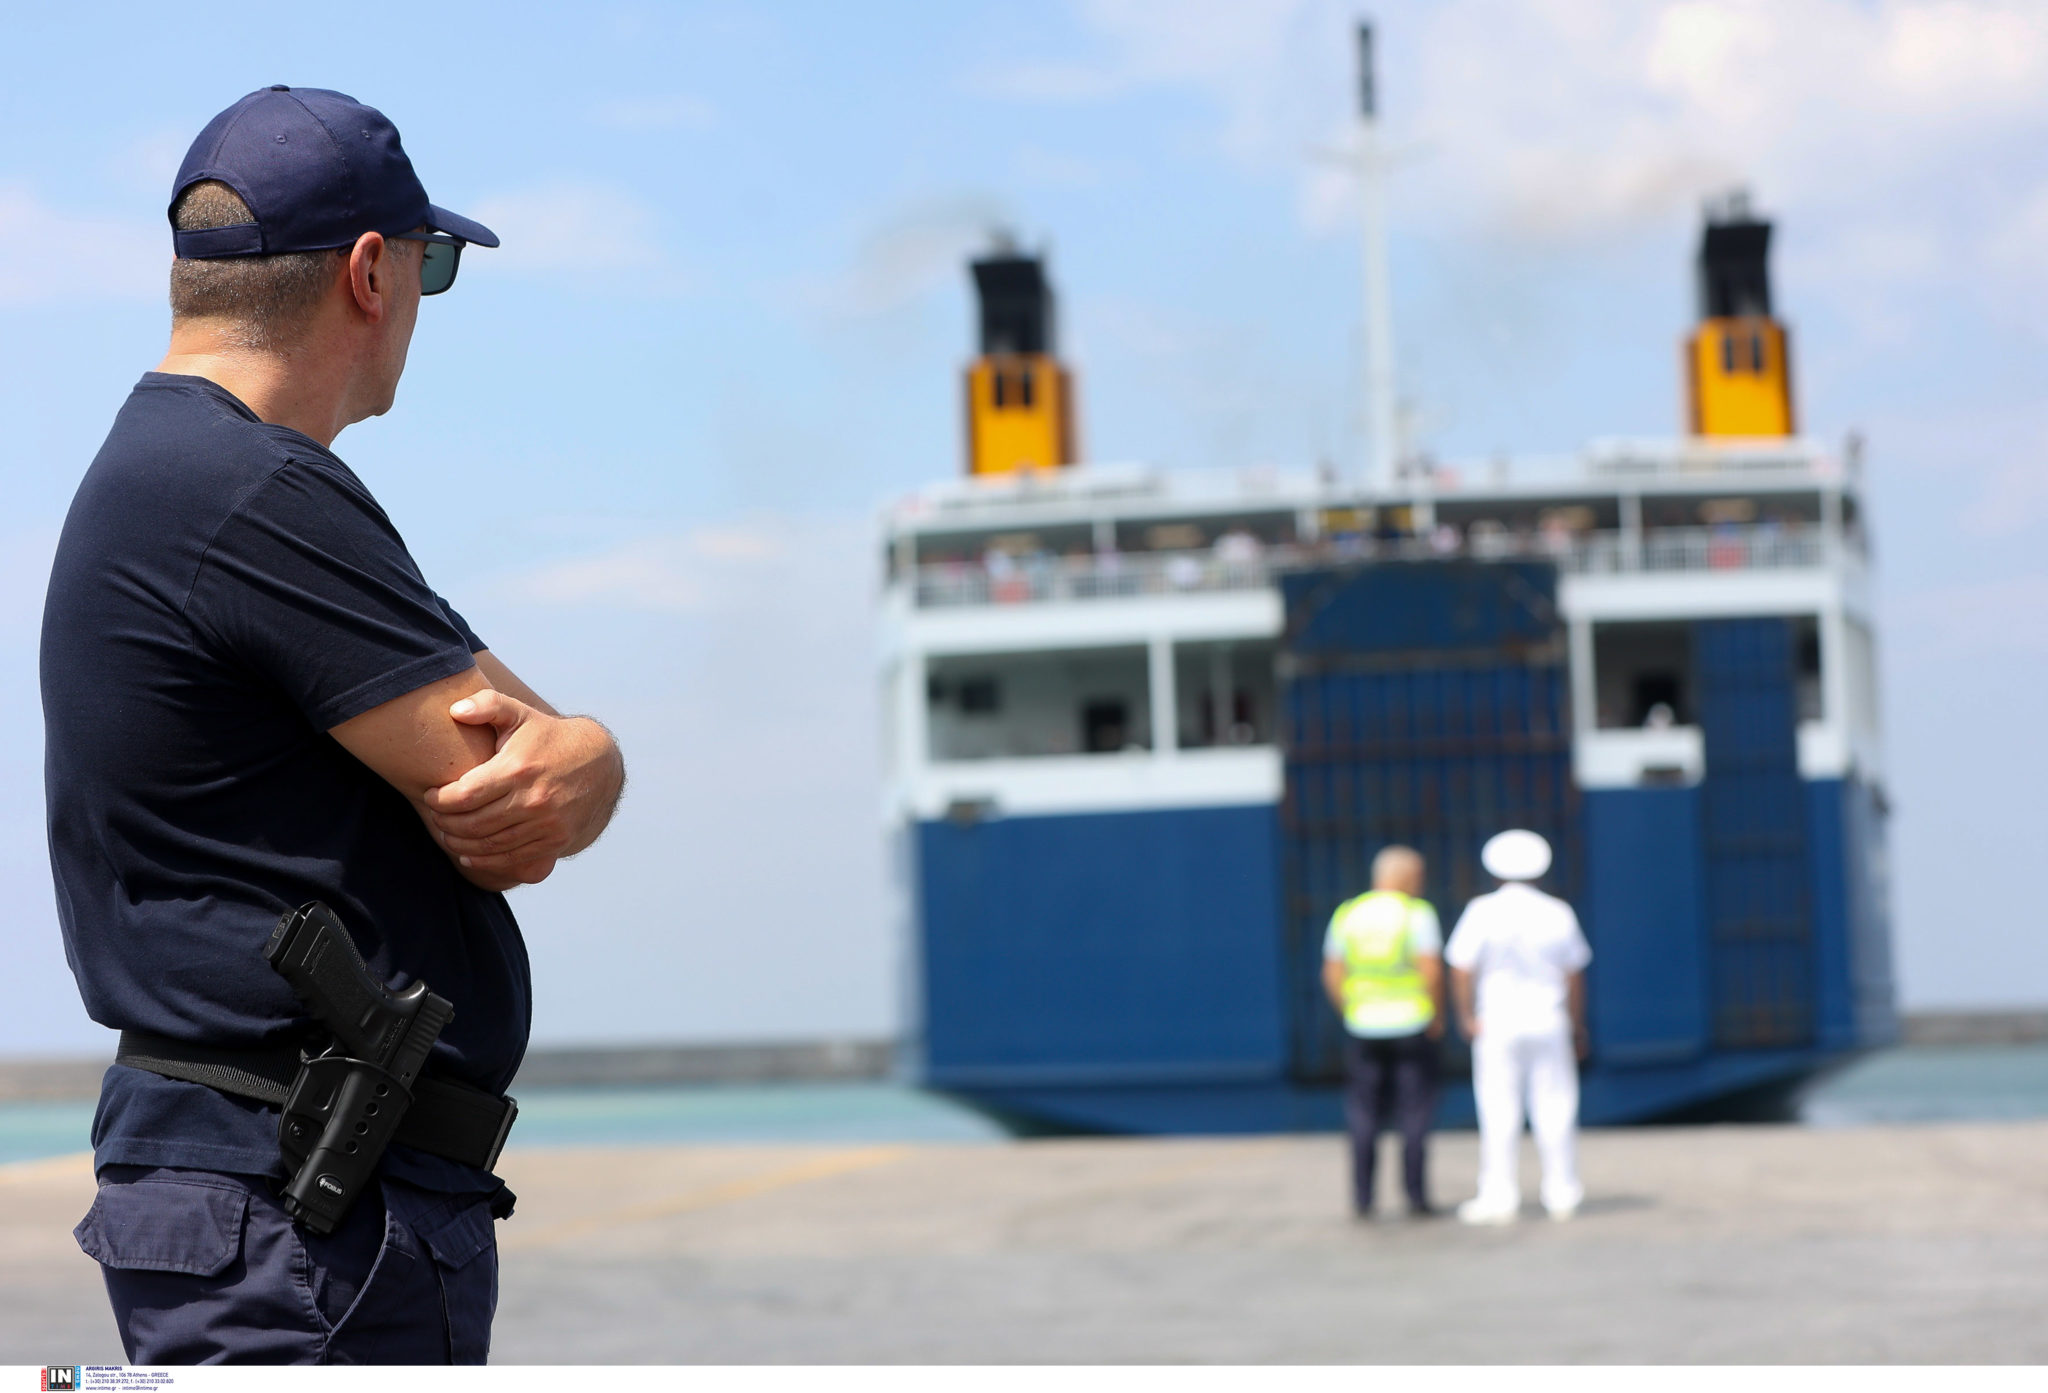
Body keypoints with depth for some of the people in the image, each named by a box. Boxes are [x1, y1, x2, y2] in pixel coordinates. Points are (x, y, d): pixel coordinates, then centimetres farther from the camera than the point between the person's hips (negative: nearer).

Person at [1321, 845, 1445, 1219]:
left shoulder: (1347, 914, 6)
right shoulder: (1417, 913, -6)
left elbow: (1332, 974, 4)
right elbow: (1431, 970, -13)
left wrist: (1350, 1013, 13)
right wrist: (1436, 1016, -1)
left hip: (1363, 1029, 3)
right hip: (1411, 1024, -3)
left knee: (1364, 1115, 7)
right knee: (1414, 1114, 4)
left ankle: (1362, 1199, 4)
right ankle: (1416, 1196, 3)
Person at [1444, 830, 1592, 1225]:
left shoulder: (1483, 912, -6)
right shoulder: (1558, 913, 1)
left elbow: (1462, 970, -9)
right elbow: (1574, 974, 6)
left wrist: (1467, 1016, 2)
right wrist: (1577, 1026, 15)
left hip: (1498, 1023, -2)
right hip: (1549, 1023, 2)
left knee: (1499, 1114, 1)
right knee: (1555, 1111, 8)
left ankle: (1499, 1197, 2)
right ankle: (1563, 1194, 12)